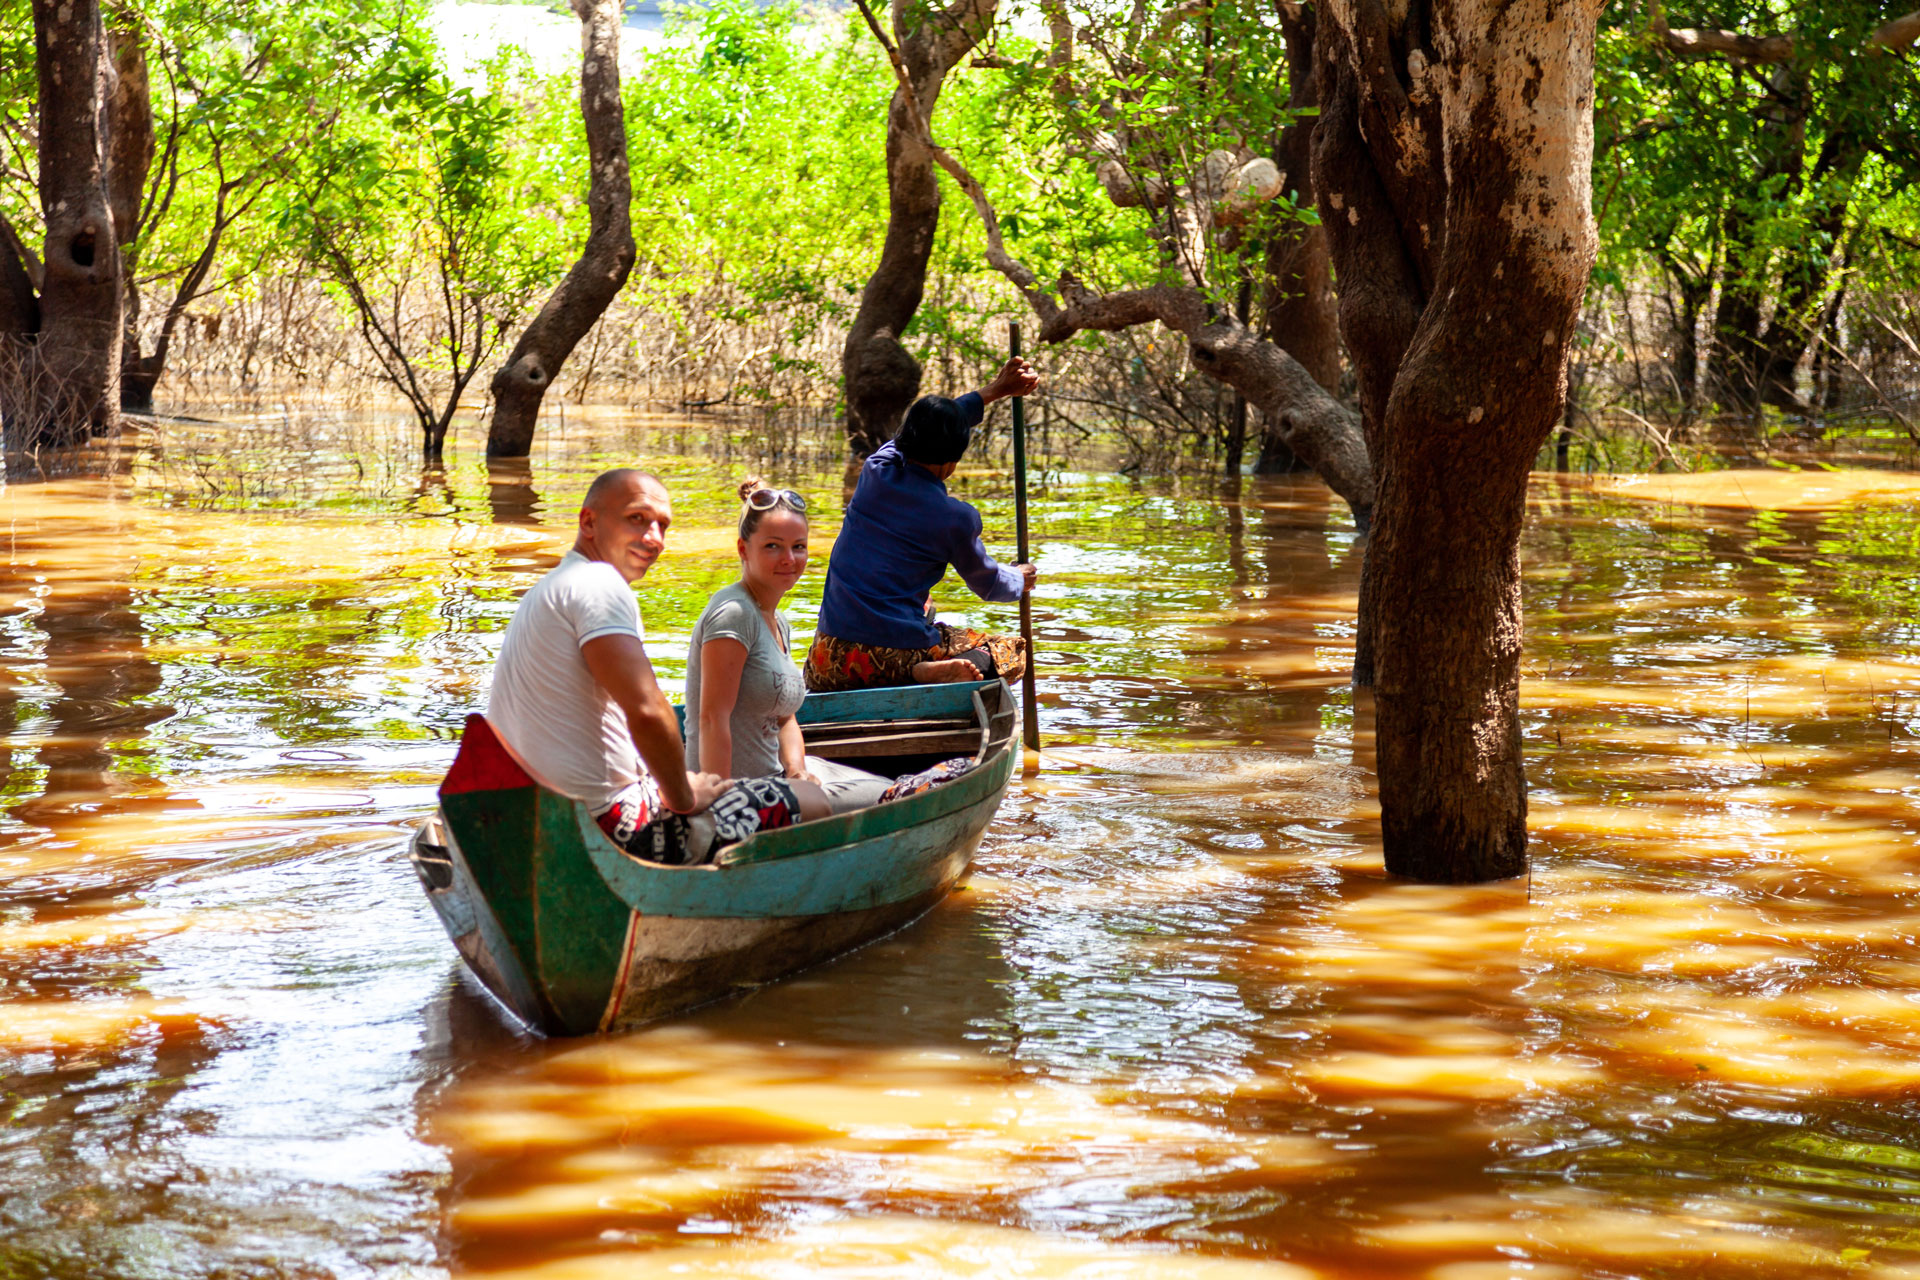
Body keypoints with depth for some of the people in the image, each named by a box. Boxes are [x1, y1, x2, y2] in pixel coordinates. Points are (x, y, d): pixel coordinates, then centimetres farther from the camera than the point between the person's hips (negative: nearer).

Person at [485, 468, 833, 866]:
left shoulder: (546, 591, 19)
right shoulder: (599, 583, -14)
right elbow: (647, 711, -26)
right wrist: (683, 798, -10)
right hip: (609, 828, -11)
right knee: (811, 803, -5)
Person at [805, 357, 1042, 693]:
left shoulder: (877, 469, 5)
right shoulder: (955, 517, -7)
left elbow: (929, 432, 27)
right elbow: (988, 585, 12)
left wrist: (995, 390, 36)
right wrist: (1018, 580, 37)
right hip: (898, 657, -4)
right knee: (1013, 651, 17)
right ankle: (938, 674, -13)